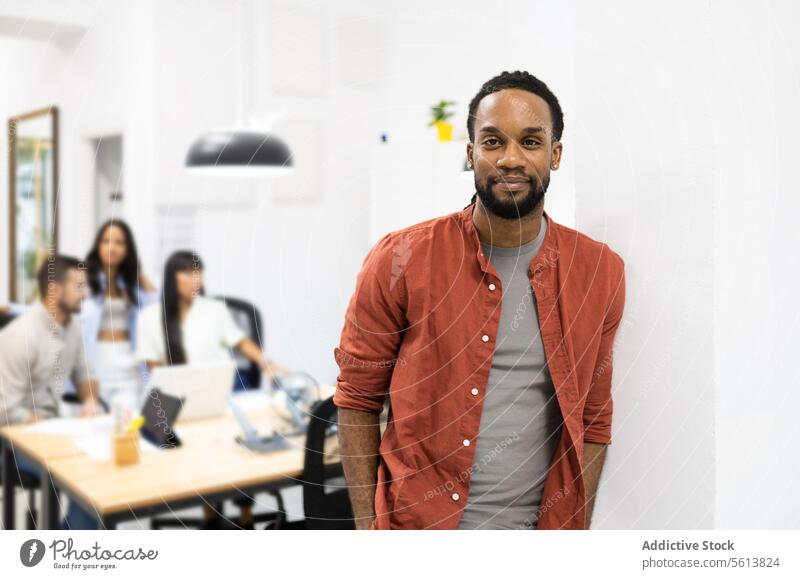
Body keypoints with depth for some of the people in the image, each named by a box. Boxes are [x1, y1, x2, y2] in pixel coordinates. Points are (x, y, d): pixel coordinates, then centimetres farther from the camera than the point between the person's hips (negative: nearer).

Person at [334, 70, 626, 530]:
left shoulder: (601, 272, -4)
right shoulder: (401, 261, -12)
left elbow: (593, 417, 4)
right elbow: (357, 399, -5)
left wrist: (577, 529, 3)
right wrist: (367, 526, -7)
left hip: (541, 527, 3)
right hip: (418, 524, -2)